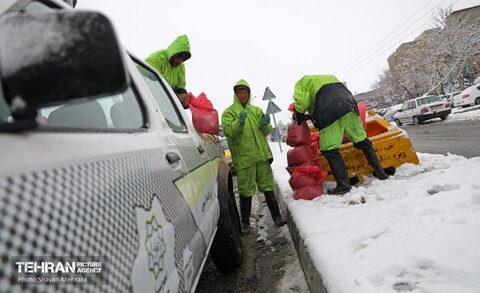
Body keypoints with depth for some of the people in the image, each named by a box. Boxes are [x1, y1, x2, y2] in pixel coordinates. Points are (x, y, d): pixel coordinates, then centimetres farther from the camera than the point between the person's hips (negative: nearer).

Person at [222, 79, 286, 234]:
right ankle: (245, 222, 15)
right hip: (243, 158, -4)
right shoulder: (229, 112, 3)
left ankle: (276, 216, 18)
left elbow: (267, 131, 12)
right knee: (246, 191, 2)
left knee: (268, 187, 8)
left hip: (262, 155, 4)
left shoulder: (256, 110, 16)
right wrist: (239, 122, -30)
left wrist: (265, 124, -10)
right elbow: (228, 131, -13)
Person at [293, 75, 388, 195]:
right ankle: (380, 172, 25)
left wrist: (299, 114, 17)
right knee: (362, 141, 17)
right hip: (349, 105, 7)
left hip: (330, 112, -7)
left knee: (329, 150, -2)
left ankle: (343, 184, -5)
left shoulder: (301, 83, 18)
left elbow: (302, 101, -2)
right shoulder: (328, 77, 39)